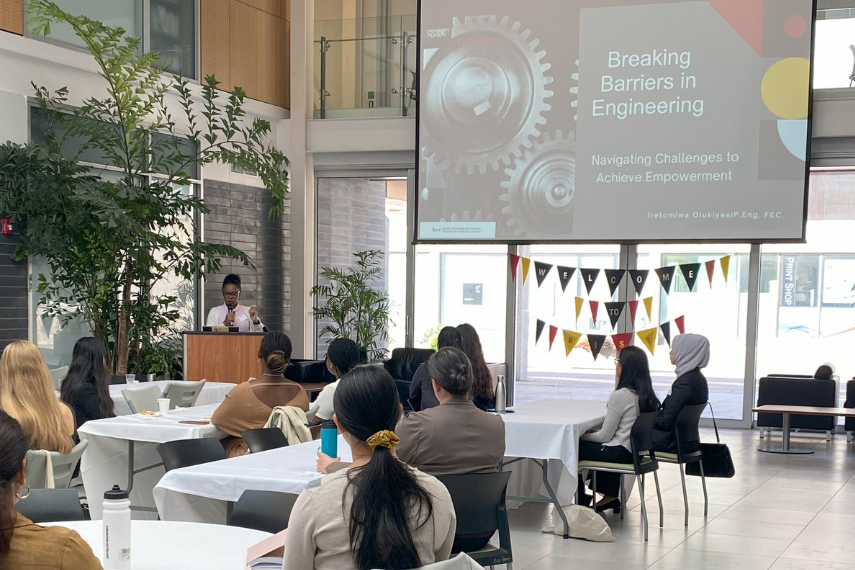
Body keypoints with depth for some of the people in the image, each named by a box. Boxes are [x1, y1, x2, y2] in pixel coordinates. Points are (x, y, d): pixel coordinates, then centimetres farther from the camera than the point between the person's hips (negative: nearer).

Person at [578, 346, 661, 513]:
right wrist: (592, 431, 14)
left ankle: (581, 500, 23)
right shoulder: (645, 393, 4)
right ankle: (610, 496, 25)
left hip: (621, 452, -9)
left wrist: (582, 435, 2)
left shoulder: (620, 395, -20)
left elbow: (605, 436, -15)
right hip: (636, 450, 9)